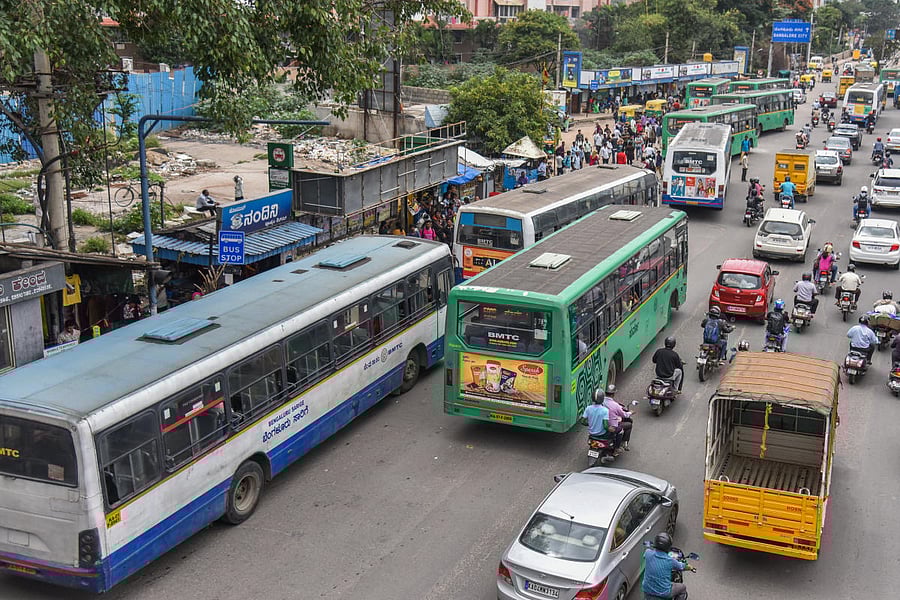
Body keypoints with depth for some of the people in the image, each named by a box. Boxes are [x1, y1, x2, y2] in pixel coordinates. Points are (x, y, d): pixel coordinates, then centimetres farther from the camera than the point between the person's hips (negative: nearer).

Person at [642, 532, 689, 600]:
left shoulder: (648, 553, -14)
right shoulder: (670, 561, -19)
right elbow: (681, 567, 2)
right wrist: (689, 567, 24)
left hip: (647, 591, 3)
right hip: (664, 593, -3)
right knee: (683, 587, 22)